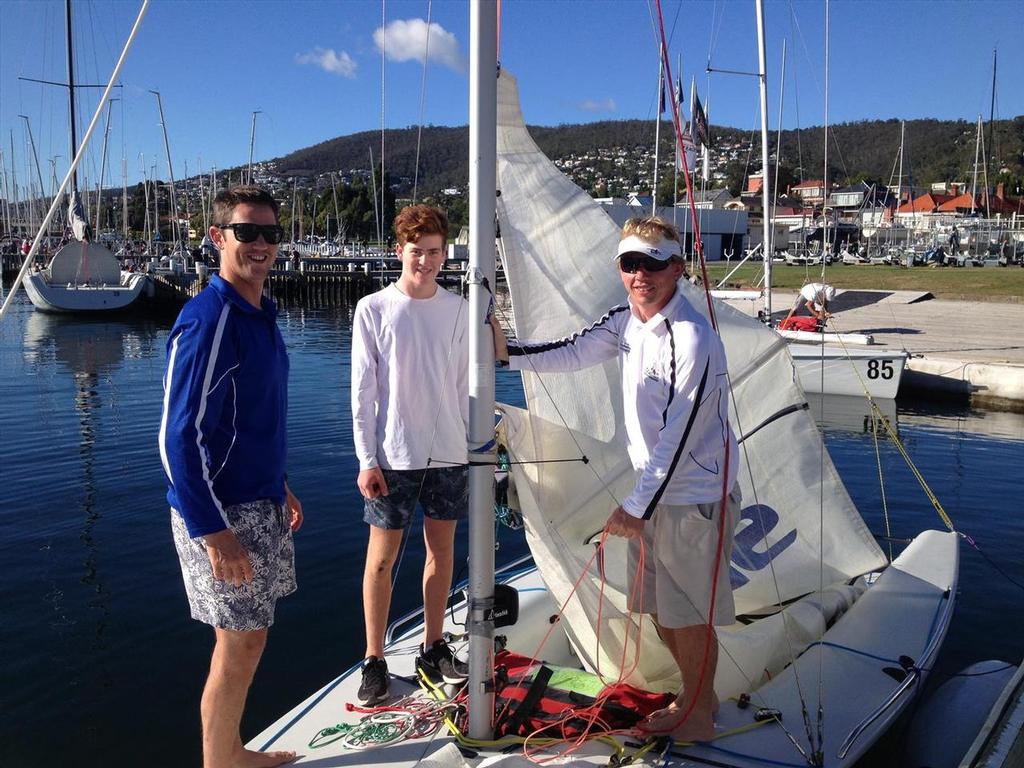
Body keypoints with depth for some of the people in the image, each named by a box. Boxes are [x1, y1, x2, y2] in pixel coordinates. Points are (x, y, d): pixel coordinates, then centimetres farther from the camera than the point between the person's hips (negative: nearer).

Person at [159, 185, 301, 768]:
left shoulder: (262, 312, 9)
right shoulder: (207, 320, -19)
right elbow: (180, 436, -22)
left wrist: (280, 486, 21)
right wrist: (213, 533, -24)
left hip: (260, 502, 9)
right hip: (221, 511, -9)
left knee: (248, 637, 17)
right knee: (241, 644, 1)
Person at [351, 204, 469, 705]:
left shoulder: (458, 310, 4)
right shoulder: (374, 309, -4)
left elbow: (465, 384, 8)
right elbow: (363, 390, -5)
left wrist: (475, 445, 6)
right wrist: (366, 460, -8)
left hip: (449, 453, 3)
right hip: (394, 455, -3)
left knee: (442, 551, 12)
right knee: (382, 557, 3)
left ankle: (433, 649, 28)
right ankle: (374, 660, 17)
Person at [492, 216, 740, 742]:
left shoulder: (692, 340, -24)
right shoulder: (627, 321, 2)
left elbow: (678, 437, -24)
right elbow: (573, 353, 5)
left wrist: (636, 506, -21)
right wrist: (506, 351, -10)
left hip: (694, 496, -8)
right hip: (653, 487, 8)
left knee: (689, 614, 6)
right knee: (658, 605, 20)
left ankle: (699, 716, 28)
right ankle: (695, 695, 41)